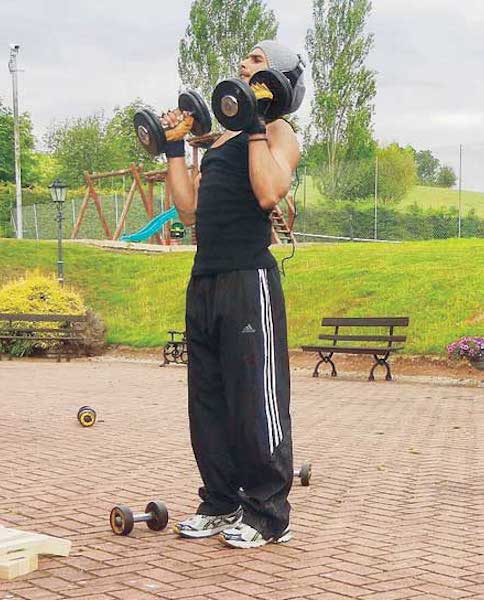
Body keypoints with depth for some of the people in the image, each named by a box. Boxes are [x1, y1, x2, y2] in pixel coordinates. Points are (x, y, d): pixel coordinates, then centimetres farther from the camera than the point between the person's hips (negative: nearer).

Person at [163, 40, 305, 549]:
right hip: (204, 282, 9)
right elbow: (190, 208, 19)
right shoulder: (222, 140, 22)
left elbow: (270, 191, -22)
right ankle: (222, 504, 24)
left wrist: (255, 124, -16)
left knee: (255, 404, -4)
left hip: (249, 282, -9)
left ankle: (268, 516, 5)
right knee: (208, 404, 13)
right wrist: (173, 150, 22)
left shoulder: (277, 132, -2)